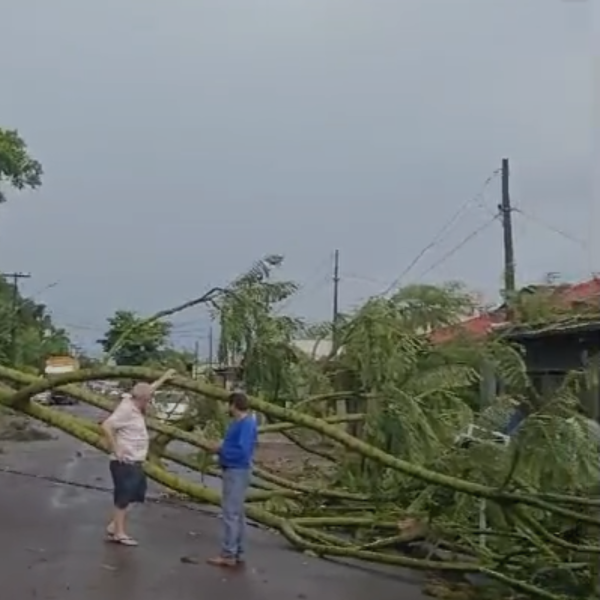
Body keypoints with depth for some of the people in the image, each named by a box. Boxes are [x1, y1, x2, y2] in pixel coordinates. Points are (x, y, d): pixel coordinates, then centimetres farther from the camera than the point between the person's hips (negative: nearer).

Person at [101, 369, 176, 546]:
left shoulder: (136, 406, 9)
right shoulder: (126, 410, -19)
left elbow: (149, 389, 26)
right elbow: (106, 426, -28)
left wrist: (164, 377, 35)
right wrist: (116, 449, -24)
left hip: (134, 463, 10)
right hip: (125, 463, -10)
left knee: (128, 497, 15)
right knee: (123, 498, -1)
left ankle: (113, 527, 25)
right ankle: (119, 533, 8)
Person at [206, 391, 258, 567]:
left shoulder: (247, 424, -18)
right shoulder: (238, 423, 12)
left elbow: (242, 451, -25)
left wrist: (221, 450, -14)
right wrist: (221, 448, 2)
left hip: (237, 472, -10)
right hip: (233, 471, 10)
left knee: (230, 513, -6)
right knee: (237, 513, 14)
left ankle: (228, 555, -1)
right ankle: (237, 553, 21)